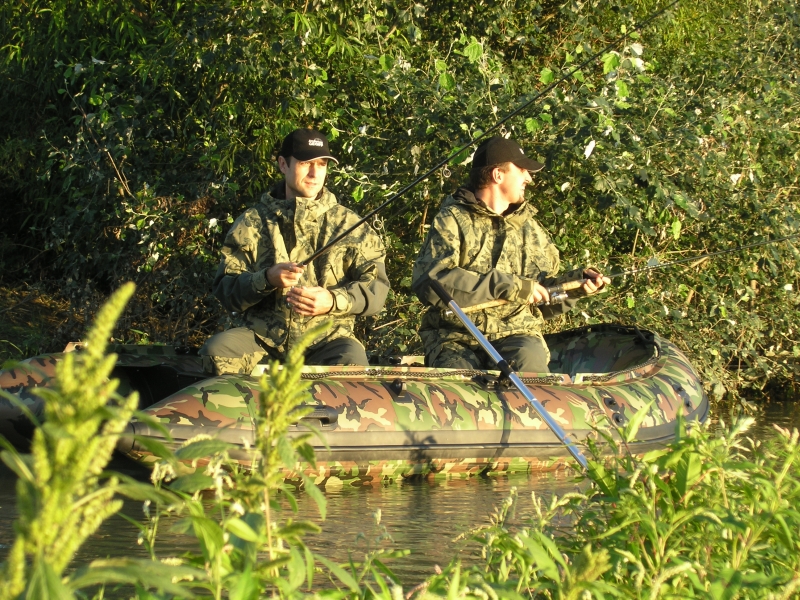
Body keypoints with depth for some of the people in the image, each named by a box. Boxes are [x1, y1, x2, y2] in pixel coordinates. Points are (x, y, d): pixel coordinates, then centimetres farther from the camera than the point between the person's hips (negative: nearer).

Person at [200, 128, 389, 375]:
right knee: (216, 351, -29)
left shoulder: (349, 225, 11)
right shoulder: (251, 223, 11)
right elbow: (225, 289, 4)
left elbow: (376, 289, 4)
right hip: (260, 335, 1)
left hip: (326, 338, -1)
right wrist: (266, 279, -16)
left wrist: (334, 301, -16)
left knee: (352, 360, -34)